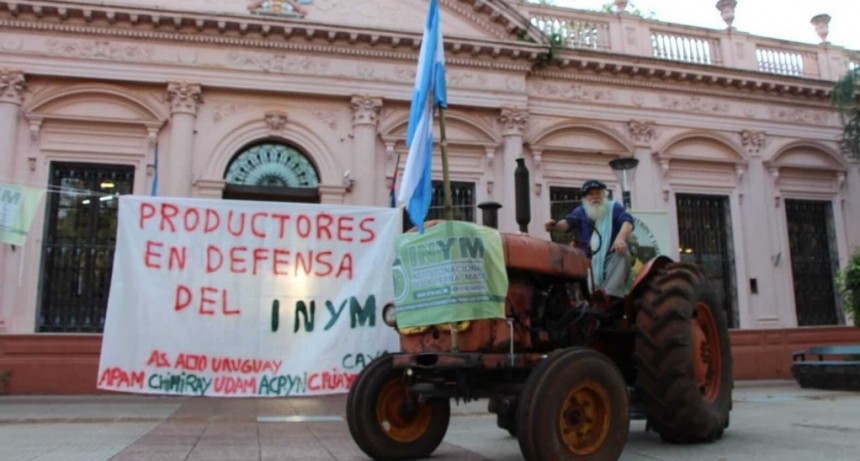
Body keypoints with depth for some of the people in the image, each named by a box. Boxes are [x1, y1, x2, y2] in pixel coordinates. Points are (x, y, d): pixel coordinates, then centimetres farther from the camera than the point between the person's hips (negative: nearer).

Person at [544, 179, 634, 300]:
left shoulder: (614, 208, 9)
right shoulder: (580, 212, 13)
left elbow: (627, 221, -10)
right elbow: (567, 223, -7)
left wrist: (621, 237, -34)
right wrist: (554, 226, -33)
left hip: (612, 255, -1)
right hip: (589, 258, 1)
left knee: (622, 253, -32)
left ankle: (612, 296, -45)